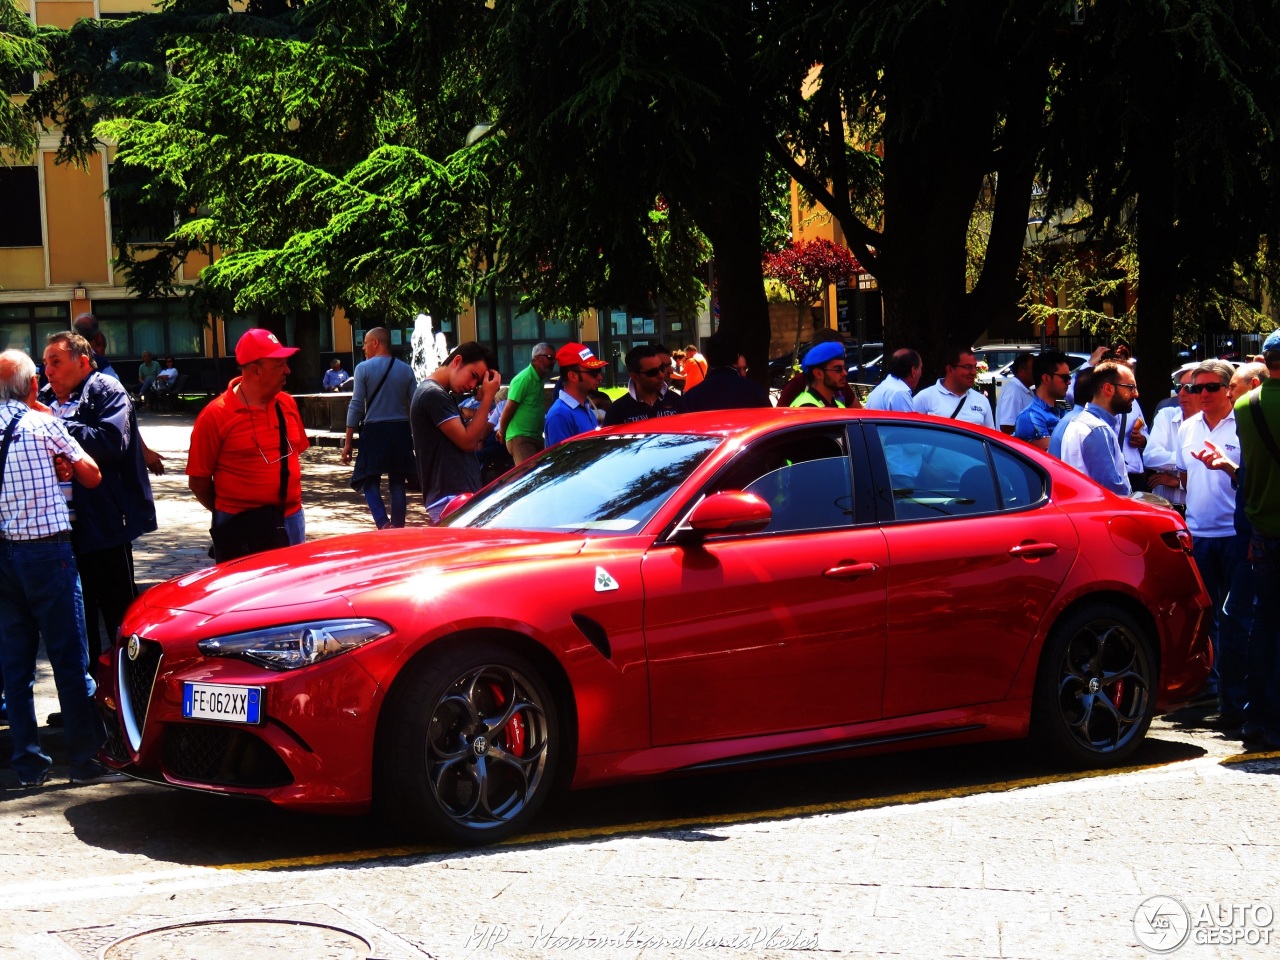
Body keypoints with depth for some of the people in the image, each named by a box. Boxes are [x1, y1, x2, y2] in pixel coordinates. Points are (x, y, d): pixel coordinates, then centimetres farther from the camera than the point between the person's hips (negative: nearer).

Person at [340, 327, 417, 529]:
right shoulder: (406, 369, 5)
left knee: (370, 483, 3)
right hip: (401, 432, 3)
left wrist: (348, 442, -4)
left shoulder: (363, 368, -4)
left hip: (374, 431, -3)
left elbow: (356, 407, -7)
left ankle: (384, 525, -19)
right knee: (397, 484, 10)